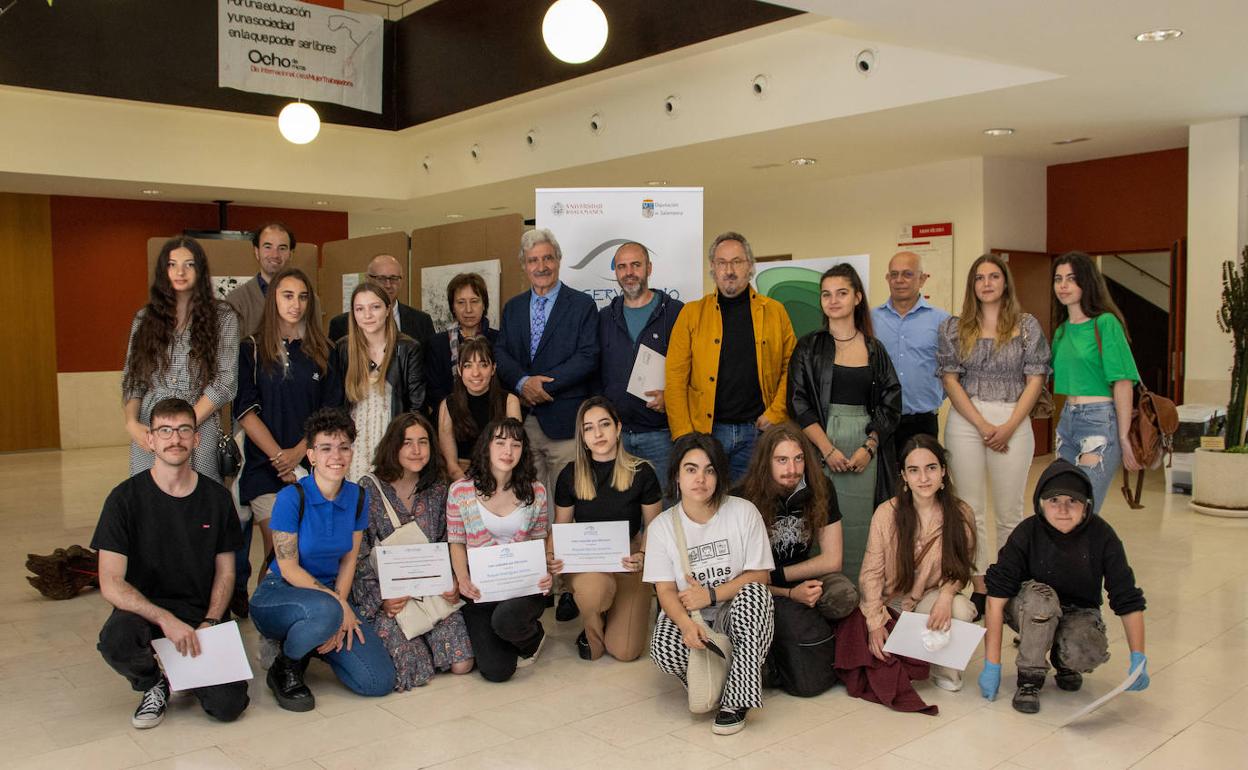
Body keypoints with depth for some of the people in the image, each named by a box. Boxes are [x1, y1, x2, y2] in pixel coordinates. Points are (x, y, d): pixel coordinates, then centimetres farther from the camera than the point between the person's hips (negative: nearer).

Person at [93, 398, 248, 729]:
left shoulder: (217, 497, 1)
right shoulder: (126, 498, -8)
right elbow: (111, 584, -14)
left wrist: (210, 622, -10)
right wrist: (165, 619, -26)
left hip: (200, 613, 1)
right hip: (143, 608, -1)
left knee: (228, 705, -18)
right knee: (115, 640, -37)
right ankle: (153, 684, -1)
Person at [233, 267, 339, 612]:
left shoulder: (321, 351, 10)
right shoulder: (252, 349, 5)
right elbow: (245, 411, -2)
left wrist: (299, 451, -8)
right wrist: (279, 456, -11)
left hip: (309, 464, 2)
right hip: (265, 465, -2)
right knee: (279, 550, -7)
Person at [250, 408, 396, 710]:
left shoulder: (357, 497, -1)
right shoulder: (291, 498, -16)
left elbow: (349, 561, 3)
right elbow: (289, 569, -14)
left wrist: (340, 603, -12)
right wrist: (338, 606, -19)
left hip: (334, 595, 5)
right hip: (280, 594, -5)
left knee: (380, 681, -12)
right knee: (325, 610, -41)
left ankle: (316, 644, 17)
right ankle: (285, 668, -7)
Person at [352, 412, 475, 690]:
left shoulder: (437, 489, 7)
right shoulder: (368, 490, -6)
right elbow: (358, 555, -6)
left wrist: (451, 584, -4)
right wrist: (381, 598, -16)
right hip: (387, 596, -3)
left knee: (462, 663, -12)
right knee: (413, 668, -19)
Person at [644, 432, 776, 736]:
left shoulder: (743, 512, -5)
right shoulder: (662, 526, -1)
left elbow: (759, 576, -7)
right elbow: (666, 590, -6)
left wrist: (711, 594, -19)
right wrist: (686, 623, -27)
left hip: (736, 615, 0)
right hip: (687, 619, 0)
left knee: (754, 592, -33)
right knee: (663, 647, -32)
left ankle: (735, 699, -25)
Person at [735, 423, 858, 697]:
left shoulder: (820, 489, -9)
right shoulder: (745, 499, -18)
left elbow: (831, 560, -7)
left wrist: (776, 576, -12)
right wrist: (790, 594, -26)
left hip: (804, 577, 4)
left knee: (845, 596, -30)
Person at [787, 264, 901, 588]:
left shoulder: (875, 349, 11)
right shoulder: (809, 347, 6)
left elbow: (890, 404, 8)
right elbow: (798, 403, -1)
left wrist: (869, 447, -5)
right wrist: (828, 449, -11)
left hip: (866, 447, 1)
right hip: (821, 445, -1)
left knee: (860, 524, 0)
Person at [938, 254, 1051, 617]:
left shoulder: (1028, 326, 5)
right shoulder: (954, 327, 6)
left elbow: (1035, 379, 1)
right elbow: (950, 379, 0)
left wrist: (1008, 427, -10)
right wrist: (982, 425, -9)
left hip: (1013, 423, -1)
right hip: (965, 422, 1)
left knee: (1009, 512, 5)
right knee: (972, 511, 4)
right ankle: (979, 588, 13)